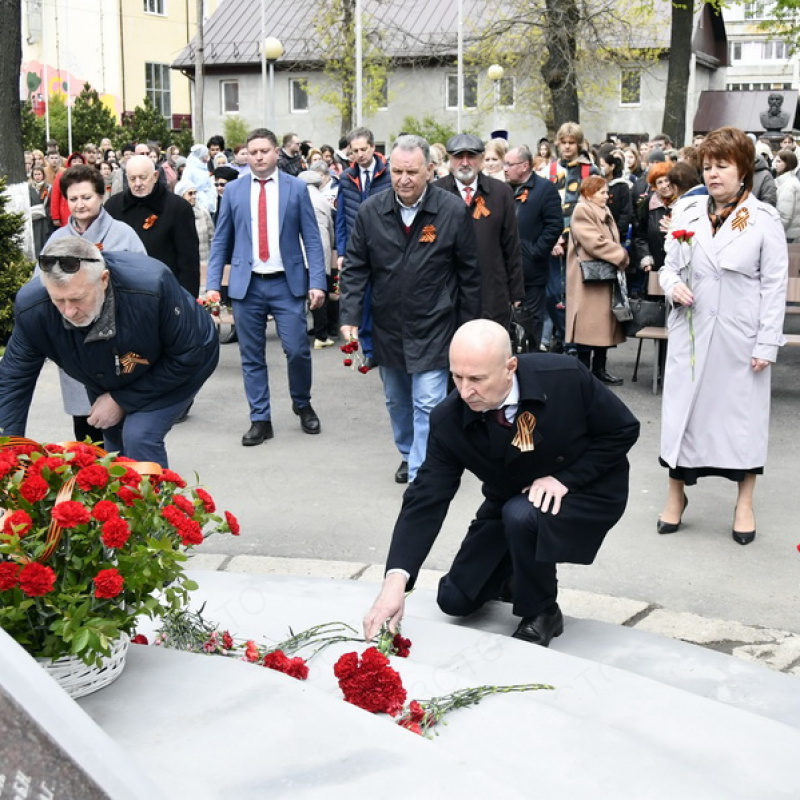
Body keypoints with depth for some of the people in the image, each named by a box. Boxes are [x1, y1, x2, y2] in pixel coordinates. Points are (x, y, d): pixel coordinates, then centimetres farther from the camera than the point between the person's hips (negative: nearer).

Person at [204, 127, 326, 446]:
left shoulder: (296, 188, 2)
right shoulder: (233, 190, 6)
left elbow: (311, 239, 0)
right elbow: (221, 241, 9)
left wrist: (317, 282, -9)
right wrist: (213, 284, 0)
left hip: (288, 283, -1)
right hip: (247, 285, 2)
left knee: (297, 350, -5)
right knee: (252, 356, 5)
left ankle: (302, 405, 22)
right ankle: (260, 420, 16)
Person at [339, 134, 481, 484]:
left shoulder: (454, 211, -11)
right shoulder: (370, 211, -5)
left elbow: (469, 273, -4)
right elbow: (355, 268, 1)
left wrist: (468, 327, -2)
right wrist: (350, 316, -9)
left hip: (433, 327, -4)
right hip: (387, 326, 4)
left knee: (428, 404, -7)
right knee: (397, 400, 19)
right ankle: (409, 454, 40)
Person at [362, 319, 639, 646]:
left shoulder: (566, 378, -29)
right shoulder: (449, 420, -22)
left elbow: (624, 429, -14)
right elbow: (426, 498, -25)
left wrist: (565, 477, -25)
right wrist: (396, 580, -37)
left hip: (583, 493, -3)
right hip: (510, 502, 4)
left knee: (522, 515, -35)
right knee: (455, 600, -1)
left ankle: (541, 613, -8)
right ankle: (515, 573, 31)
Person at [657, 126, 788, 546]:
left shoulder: (764, 219, -6)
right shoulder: (689, 213, 3)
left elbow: (775, 286, -6)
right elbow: (670, 265, 13)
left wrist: (767, 343, -10)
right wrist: (673, 286, -10)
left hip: (740, 337, -3)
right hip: (691, 332, 3)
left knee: (743, 413, 7)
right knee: (682, 409, 7)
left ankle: (744, 503, 21)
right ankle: (676, 495, 23)